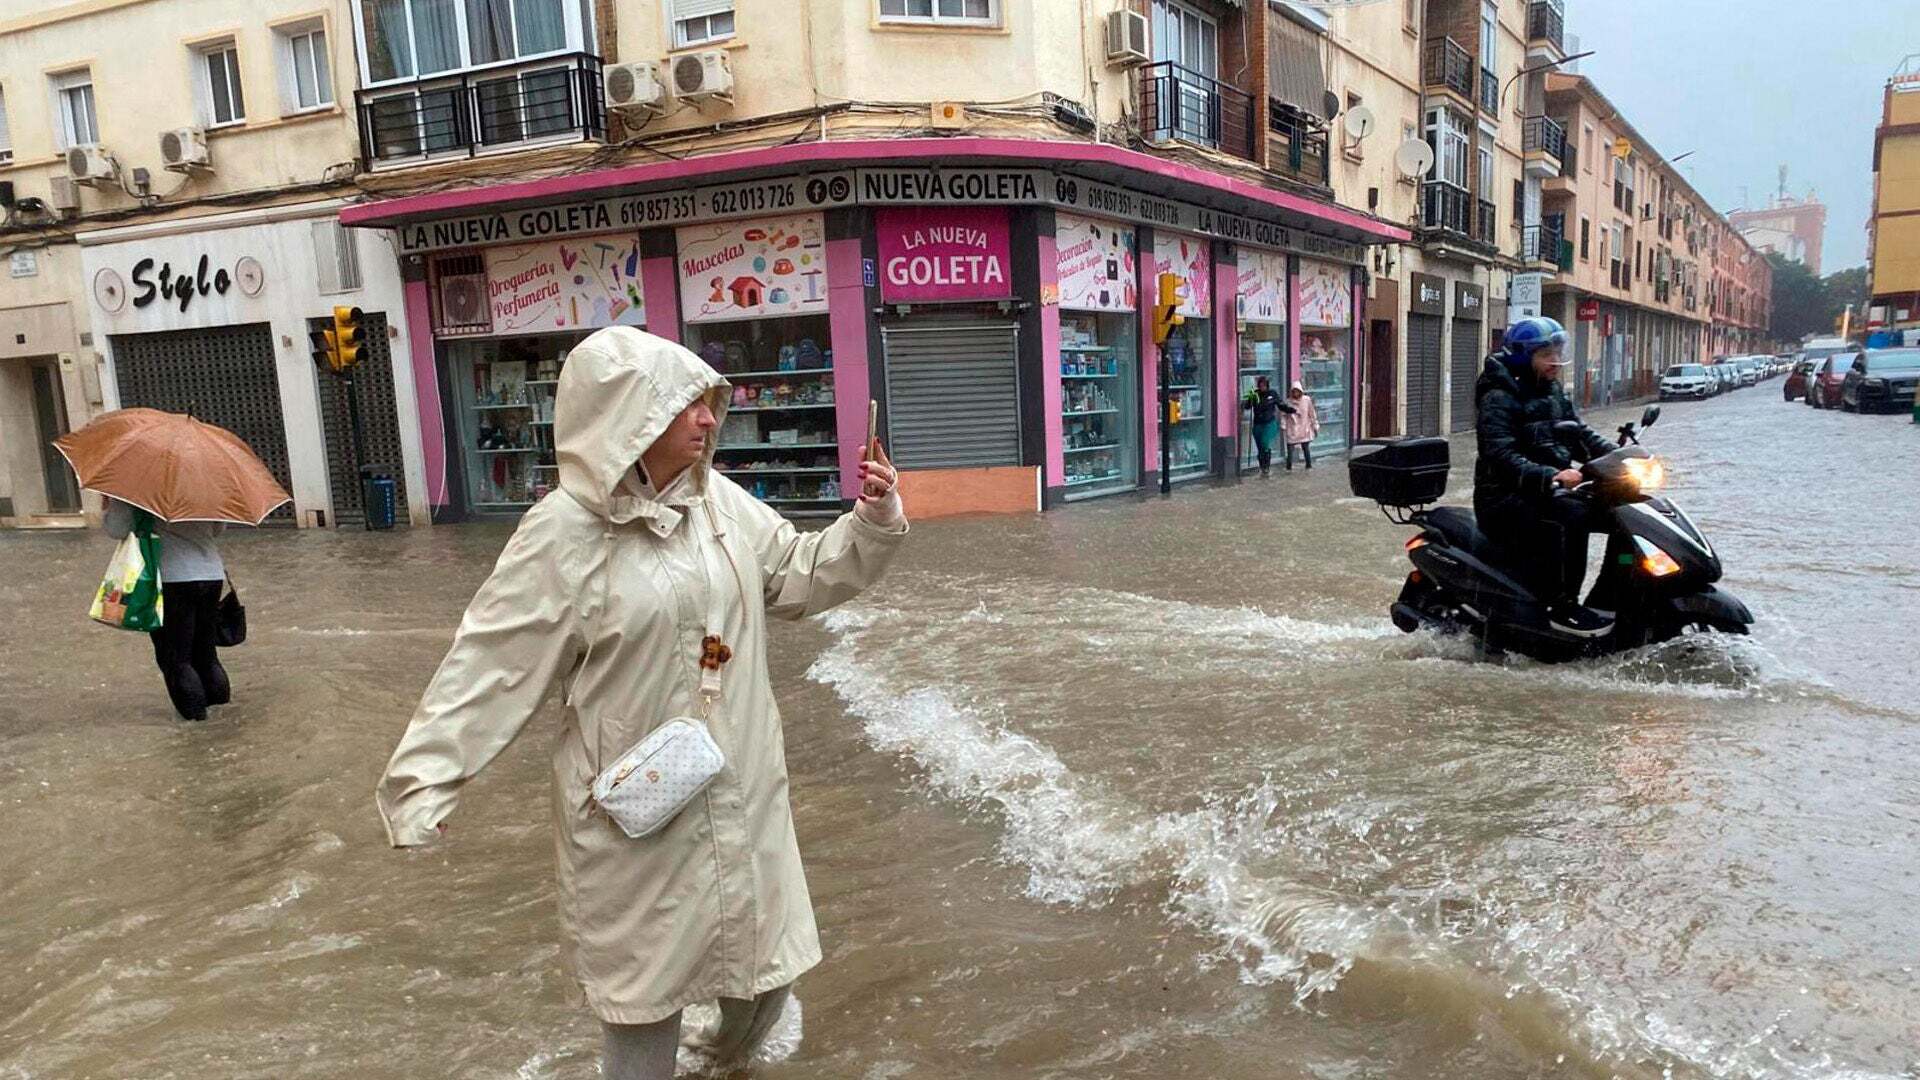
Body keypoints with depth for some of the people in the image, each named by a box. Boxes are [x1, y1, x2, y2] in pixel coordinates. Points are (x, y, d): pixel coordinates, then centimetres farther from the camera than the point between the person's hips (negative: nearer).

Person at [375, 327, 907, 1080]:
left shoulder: (723, 502, -1)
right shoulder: (565, 533, -17)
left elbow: (802, 577, 8)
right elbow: (491, 665, -15)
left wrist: (874, 521, -6)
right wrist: (424, 780, -15)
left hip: (740, 787, 6)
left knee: (763, 950, 20)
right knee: (648, 971, 12)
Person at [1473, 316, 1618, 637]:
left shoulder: (1553, 393, 16)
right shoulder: (1499, 398, -12)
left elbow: (1579, 434, 15)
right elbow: (1501, 457, -23)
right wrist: (1550, 476, -35)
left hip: (1546, 490, 9)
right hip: (1506, 498, -9)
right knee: (1571, 514, -31)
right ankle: (1562, 607, -26)